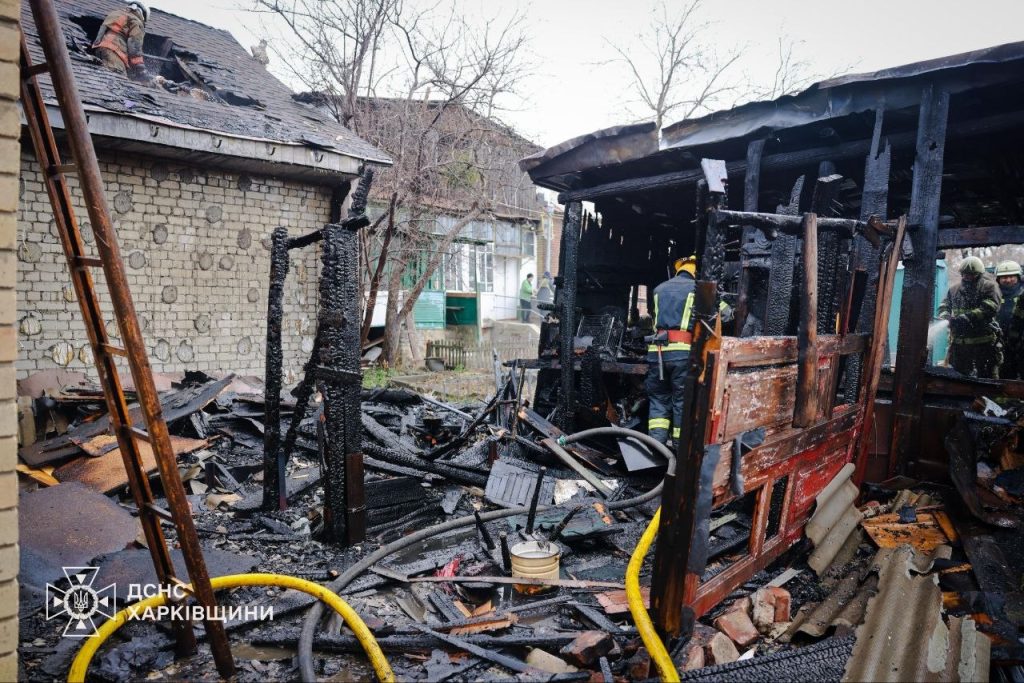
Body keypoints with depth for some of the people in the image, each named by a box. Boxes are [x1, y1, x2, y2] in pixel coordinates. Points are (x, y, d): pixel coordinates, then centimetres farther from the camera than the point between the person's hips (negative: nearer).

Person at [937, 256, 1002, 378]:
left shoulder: (989, 286, -2)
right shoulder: (954, 289, 14)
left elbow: (990, 308, -15)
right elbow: (944, 305, 13)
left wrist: (968, 317, -27)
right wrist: (944, 316, -11)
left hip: (983, 342, -5)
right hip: (959, 342, 5)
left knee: (987, 377, -1)